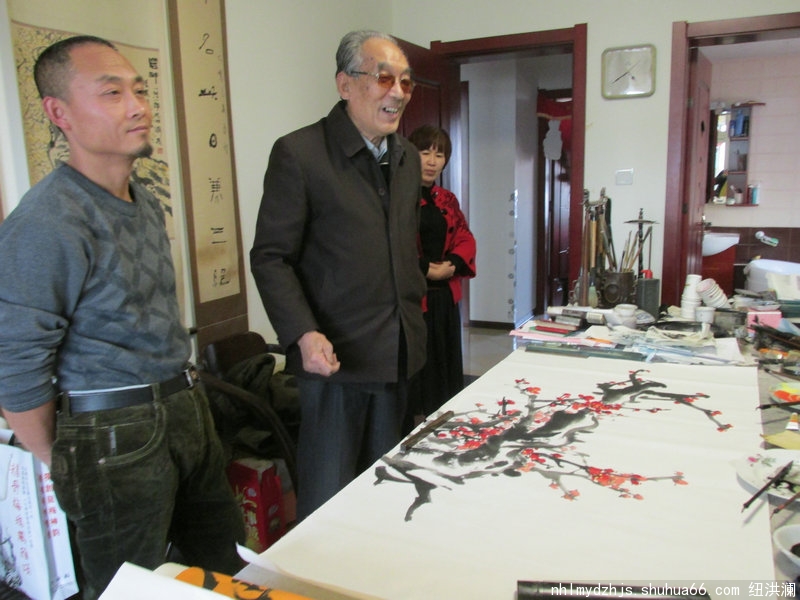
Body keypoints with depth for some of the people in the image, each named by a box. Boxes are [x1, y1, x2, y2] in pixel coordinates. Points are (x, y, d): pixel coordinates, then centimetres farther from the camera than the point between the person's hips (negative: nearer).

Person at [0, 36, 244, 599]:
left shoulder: (146, 204, 8)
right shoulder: (46, 224, -19)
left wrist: (182, 383, 14)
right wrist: (69, 465, -7)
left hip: (185, 409, 8)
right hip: (116, 435, -8)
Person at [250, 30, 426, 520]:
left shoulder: (408, 156, 11)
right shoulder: (299, 153, -10)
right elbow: (271, 257, -11)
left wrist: (414, 313, 16)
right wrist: (303, 334, -22)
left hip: (398, 352, 7)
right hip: (335, 354, -6)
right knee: (329, 498, 5)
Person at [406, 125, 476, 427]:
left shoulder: (447, 200, 15)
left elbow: (465, 238, 12)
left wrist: (453, 265, -7)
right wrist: (424, 269, -17)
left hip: (445, 298, 7)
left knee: (445, 366, 14)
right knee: (412, 375, -2)